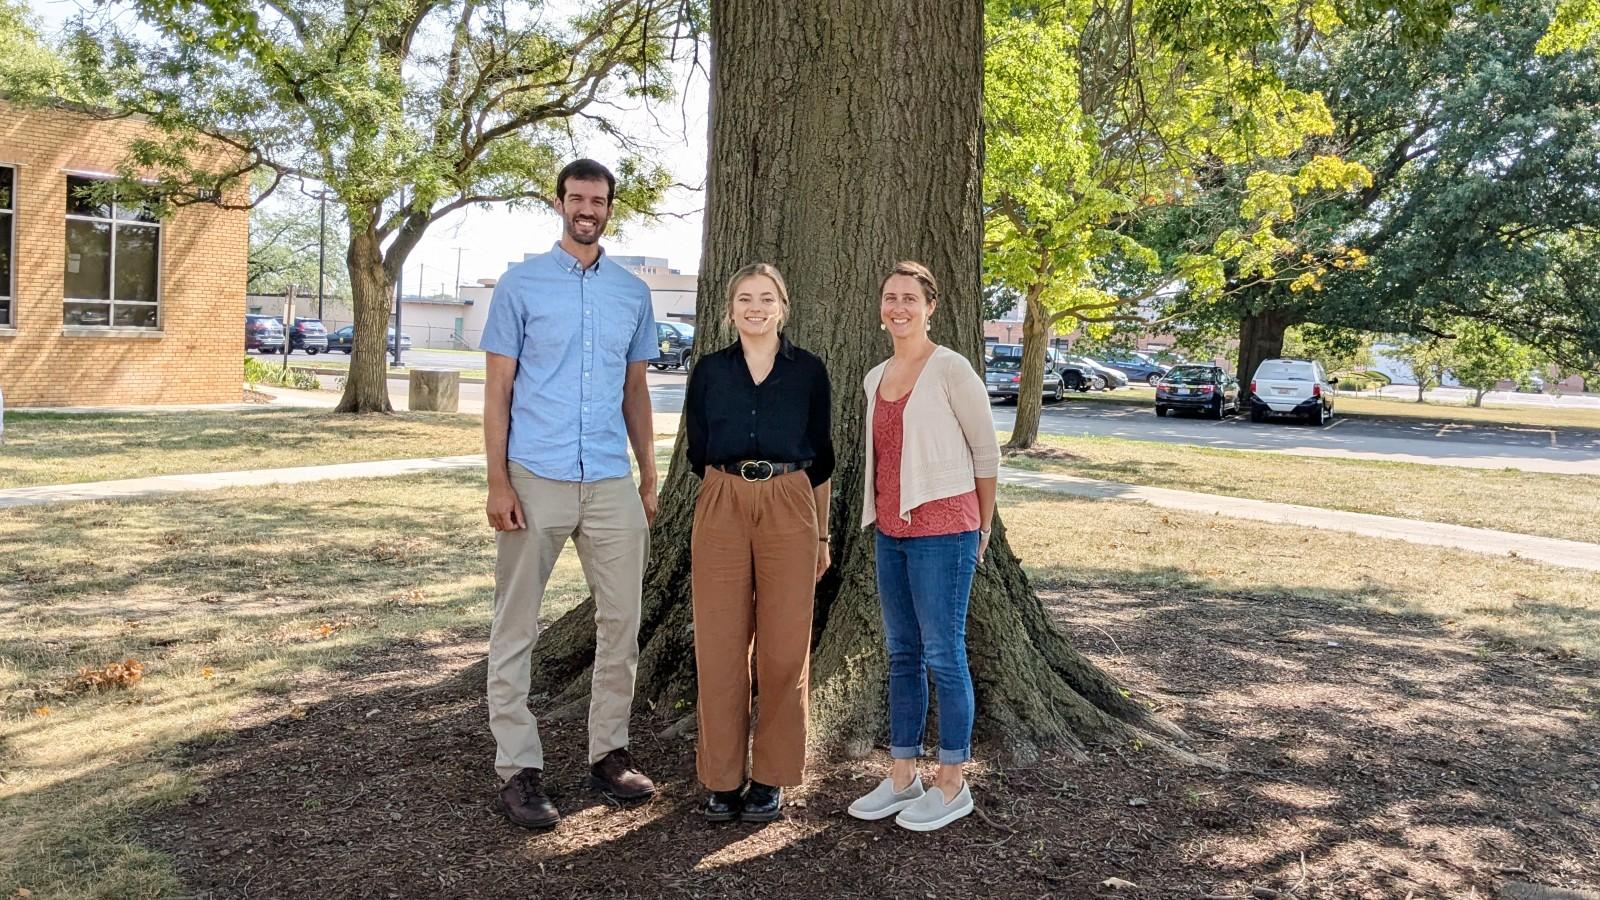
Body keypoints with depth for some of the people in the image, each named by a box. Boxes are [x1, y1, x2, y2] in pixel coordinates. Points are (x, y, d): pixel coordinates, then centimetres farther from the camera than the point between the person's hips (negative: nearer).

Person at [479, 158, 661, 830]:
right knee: (516, 629, 2)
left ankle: (608, 753, 21)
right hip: (536, 479, -3)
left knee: (622, 623, 7)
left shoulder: (632, 291, 12)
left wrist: (649, 478, 12)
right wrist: (498, 482, -9)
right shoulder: (522, 283, 2)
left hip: (612, 483, 4)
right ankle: (518, 769, 12)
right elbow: (498, 388, -1)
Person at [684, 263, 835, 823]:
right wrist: (735, 491, 12)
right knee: (720, 646, 1)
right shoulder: (709, 371, 8)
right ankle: (722, 777, 14)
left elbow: (819, 459, 9)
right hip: (721, 511, 1)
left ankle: (771, 778, 15)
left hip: (789, 512, -1)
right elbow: (699, 453, 13)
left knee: (784, 648, 2)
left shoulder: (808, 371, 6)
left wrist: (822, 535, 9)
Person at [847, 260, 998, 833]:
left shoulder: (951, 370, -8)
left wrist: (981, 529, 4)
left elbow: (986, 451, -3)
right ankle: (902, 777, 23)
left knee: (943, 656, 0)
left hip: (942, 532, -7)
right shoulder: (876, 378, 12)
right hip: (891, 531, 7)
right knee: (901, 655, 12)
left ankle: (952, 786, 12)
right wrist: (882, 520, 13)